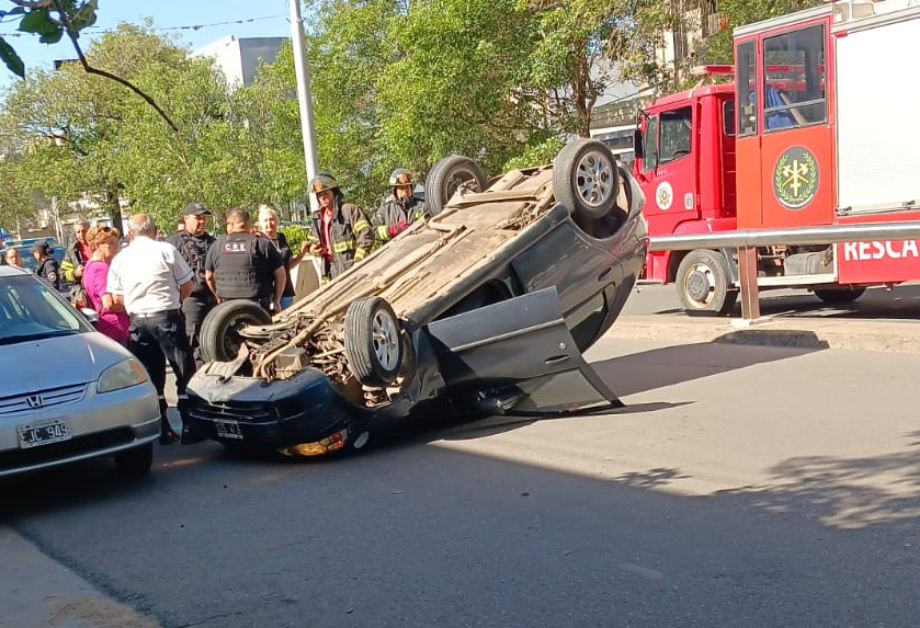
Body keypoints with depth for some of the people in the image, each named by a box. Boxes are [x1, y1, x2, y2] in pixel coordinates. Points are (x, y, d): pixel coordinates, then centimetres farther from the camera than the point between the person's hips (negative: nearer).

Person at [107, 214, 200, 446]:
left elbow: (116, 298, 7)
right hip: (167, 317, -4)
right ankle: (189, 426, 2)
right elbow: (187, 286, 0)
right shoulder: (166, 250, -4)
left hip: (137, 321, 4)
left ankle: (162, 429, 13)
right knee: (185, 373, 4)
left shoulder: (120, 259, 6)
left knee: (152, 378, 11)